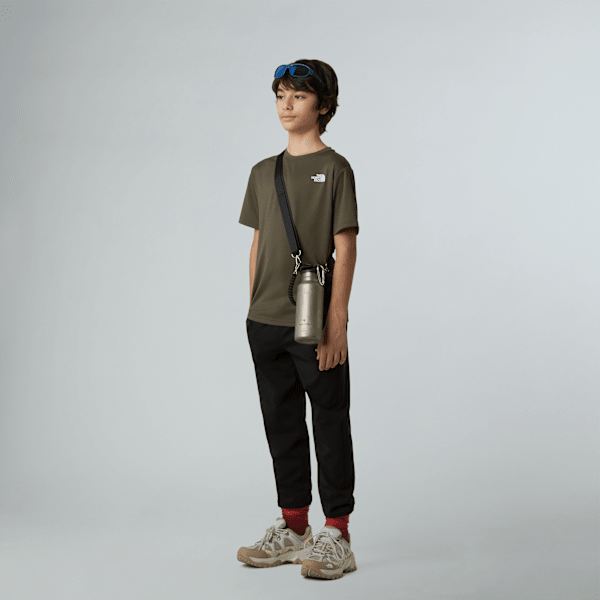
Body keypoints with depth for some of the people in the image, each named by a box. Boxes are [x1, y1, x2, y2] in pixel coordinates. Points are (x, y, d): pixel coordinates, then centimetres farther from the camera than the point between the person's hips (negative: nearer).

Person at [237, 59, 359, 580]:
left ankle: (336, 536, 10)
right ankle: (292, 529, 25)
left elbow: (345, 248, -8)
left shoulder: (335, 168, -4)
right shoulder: (263, 172, 12)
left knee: (330, 425, 2)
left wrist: (337, 320, -14)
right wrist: (254, 312, 11)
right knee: (281, 425, 12)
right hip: (265, 322, 6)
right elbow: (258, 246, 15)